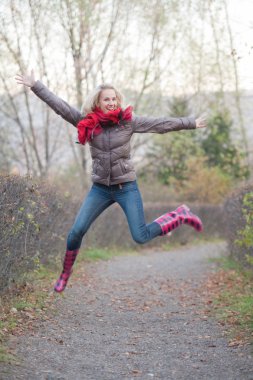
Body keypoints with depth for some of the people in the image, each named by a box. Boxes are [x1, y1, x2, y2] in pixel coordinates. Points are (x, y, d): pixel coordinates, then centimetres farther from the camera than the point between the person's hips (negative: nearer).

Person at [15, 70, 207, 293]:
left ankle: (181, 216, 17)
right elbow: (59, 105, -3)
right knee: (76, 232, -6)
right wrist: (35, 86, -6)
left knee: (141, 237, -8)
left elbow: (161, 124, -2)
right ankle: (65, 274, 17)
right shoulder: (86, 122, -2)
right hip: (100, 188, 2)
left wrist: (191, 123, 1)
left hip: (127, 187, -2)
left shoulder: (128, 121, -6)